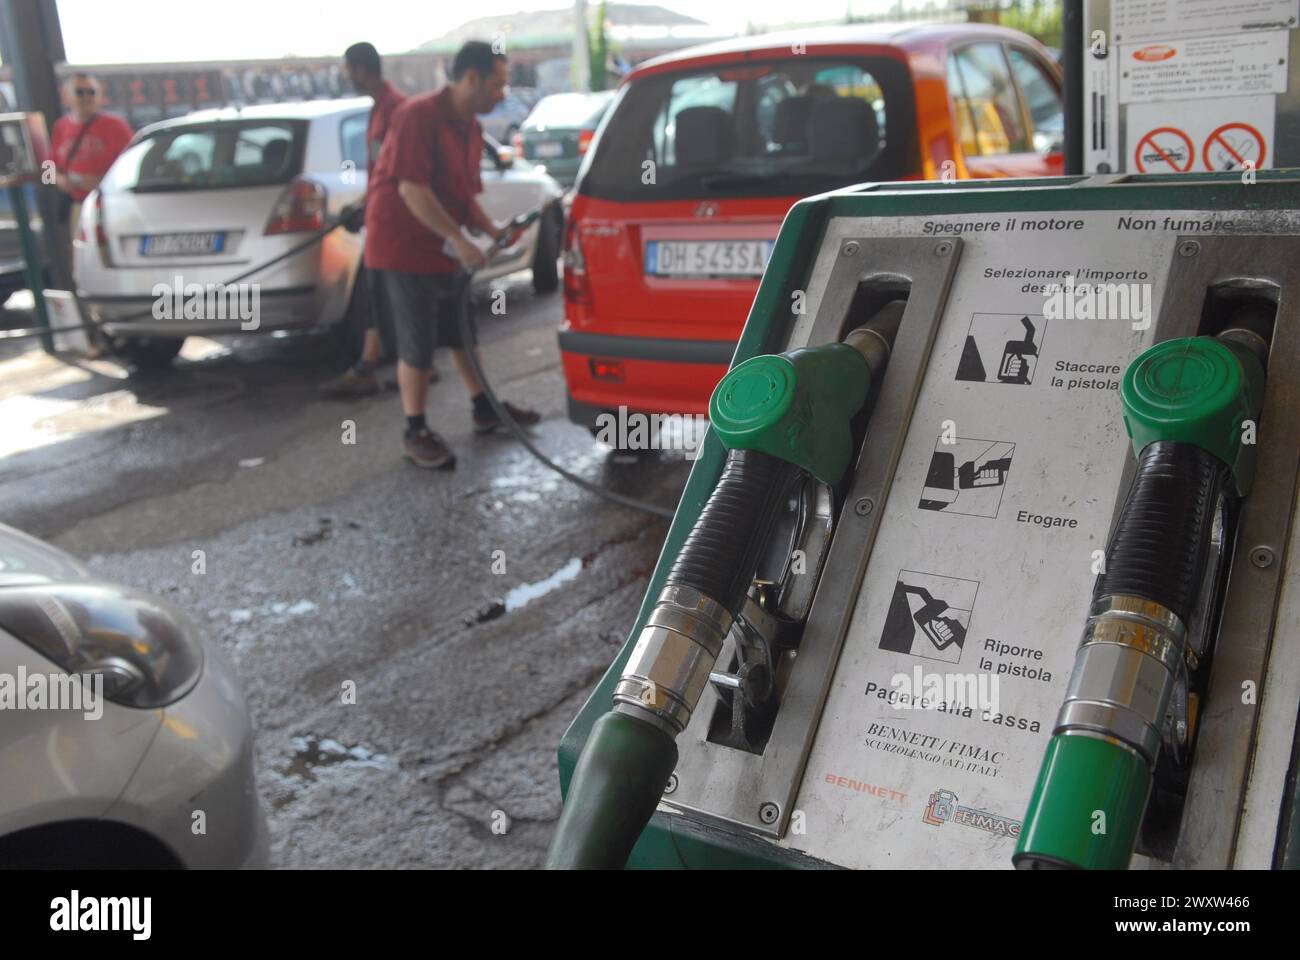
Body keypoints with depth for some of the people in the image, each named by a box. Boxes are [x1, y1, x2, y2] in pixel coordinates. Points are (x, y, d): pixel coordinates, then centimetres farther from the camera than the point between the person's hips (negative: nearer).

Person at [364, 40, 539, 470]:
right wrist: (459, 239, -27)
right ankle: (415, 433, 9)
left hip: (446, 248, 9)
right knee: (418, 345, -3)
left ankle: (484, 409, 33)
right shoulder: (418, 115, -18)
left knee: (463, 333, 18)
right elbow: (412, 189, -26)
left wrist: (491, 229, -2)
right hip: (405, 246, -9)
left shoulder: (470, 129, 9)